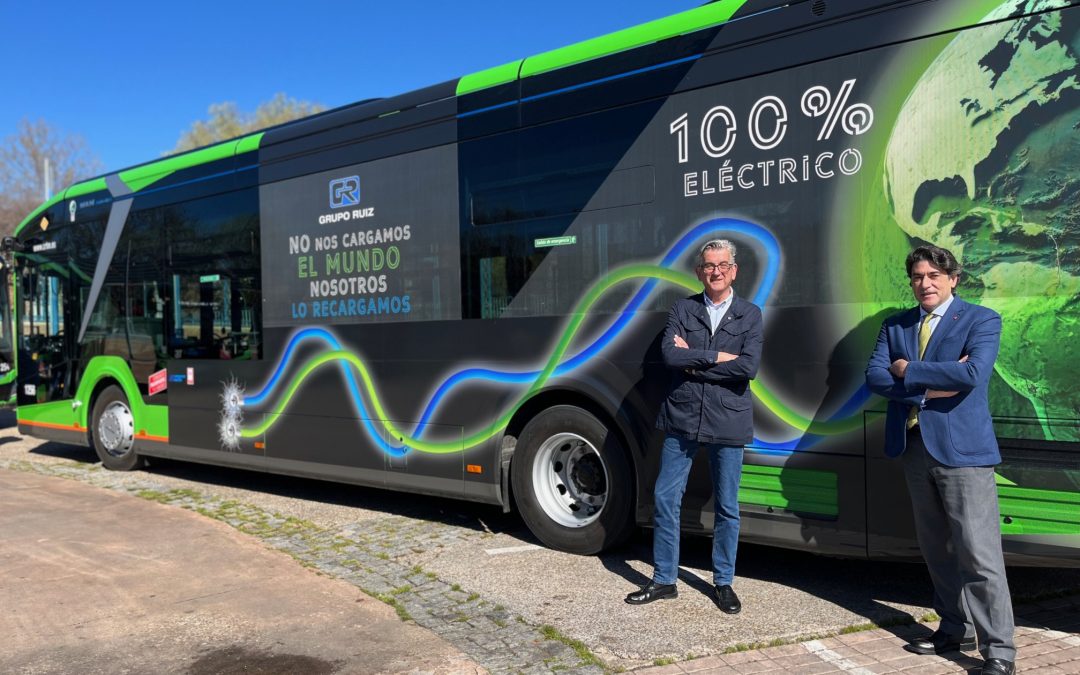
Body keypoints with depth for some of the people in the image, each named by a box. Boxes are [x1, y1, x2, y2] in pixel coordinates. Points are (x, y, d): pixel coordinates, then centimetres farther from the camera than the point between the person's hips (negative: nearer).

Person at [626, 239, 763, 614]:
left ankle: (724, 582, 25)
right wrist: (717, 356, -13)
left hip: (728, 423, -1)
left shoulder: (750, 315, 3)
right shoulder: (682, 309, 6)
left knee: (727, 507, 8)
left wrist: (693, 361, -12)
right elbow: (670, 355, -10)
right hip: (682, 419, 1)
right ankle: (664, 580, 19)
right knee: (665, 498, 4)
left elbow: (748, 367, -13)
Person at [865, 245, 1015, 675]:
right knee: (936, 548, 14)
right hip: (914, 446, 6)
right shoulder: (895, 325, 12)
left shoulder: (981, 320, -2)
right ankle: (956, 629, 27)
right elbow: (875, 377, 0)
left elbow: (972, 374, -19)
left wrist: (907, 371, -10)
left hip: (961, 447, -5)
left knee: (978, 552, -7)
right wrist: (928, 386, -14)